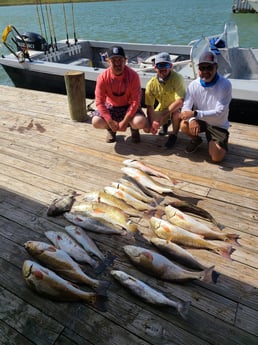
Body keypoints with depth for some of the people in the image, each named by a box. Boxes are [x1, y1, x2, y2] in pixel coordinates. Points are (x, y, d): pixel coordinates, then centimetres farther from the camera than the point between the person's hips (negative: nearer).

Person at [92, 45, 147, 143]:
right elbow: (99, 102, -16)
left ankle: (134, 129, 10)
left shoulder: (133, 75, -20)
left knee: (140, 122, -31)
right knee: (96, 122, -25)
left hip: (129, 106, -1)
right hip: (110, 106, 2)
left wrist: (125, 121, -25)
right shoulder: (103, 77, -17)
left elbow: (135, 101, -20)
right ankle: (111, 130, 12)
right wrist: (110, 122, -25)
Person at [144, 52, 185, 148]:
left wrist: (162, 116, -42)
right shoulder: (151, 83, -17)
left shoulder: (177, 78, -28)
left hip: (177, 108, -4)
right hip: (162, 108, 4)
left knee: (176, 112, -38)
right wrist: (151, 123, -27)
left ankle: (174, 135, -6)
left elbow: (180, 102, -38)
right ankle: (166, 123, 24)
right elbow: (149, 106, -13)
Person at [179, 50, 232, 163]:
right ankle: (196, 140, 6)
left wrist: (195, 113, -38)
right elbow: (186, 107, -12)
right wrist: (192, 120, -35)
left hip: (218, 125, -2)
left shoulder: (225, 85, -22)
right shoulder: (193, 85, -13)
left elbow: (219, 112, -28)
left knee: (216, 158, -18)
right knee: (184, 126, -30)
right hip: (200, 120, 3)